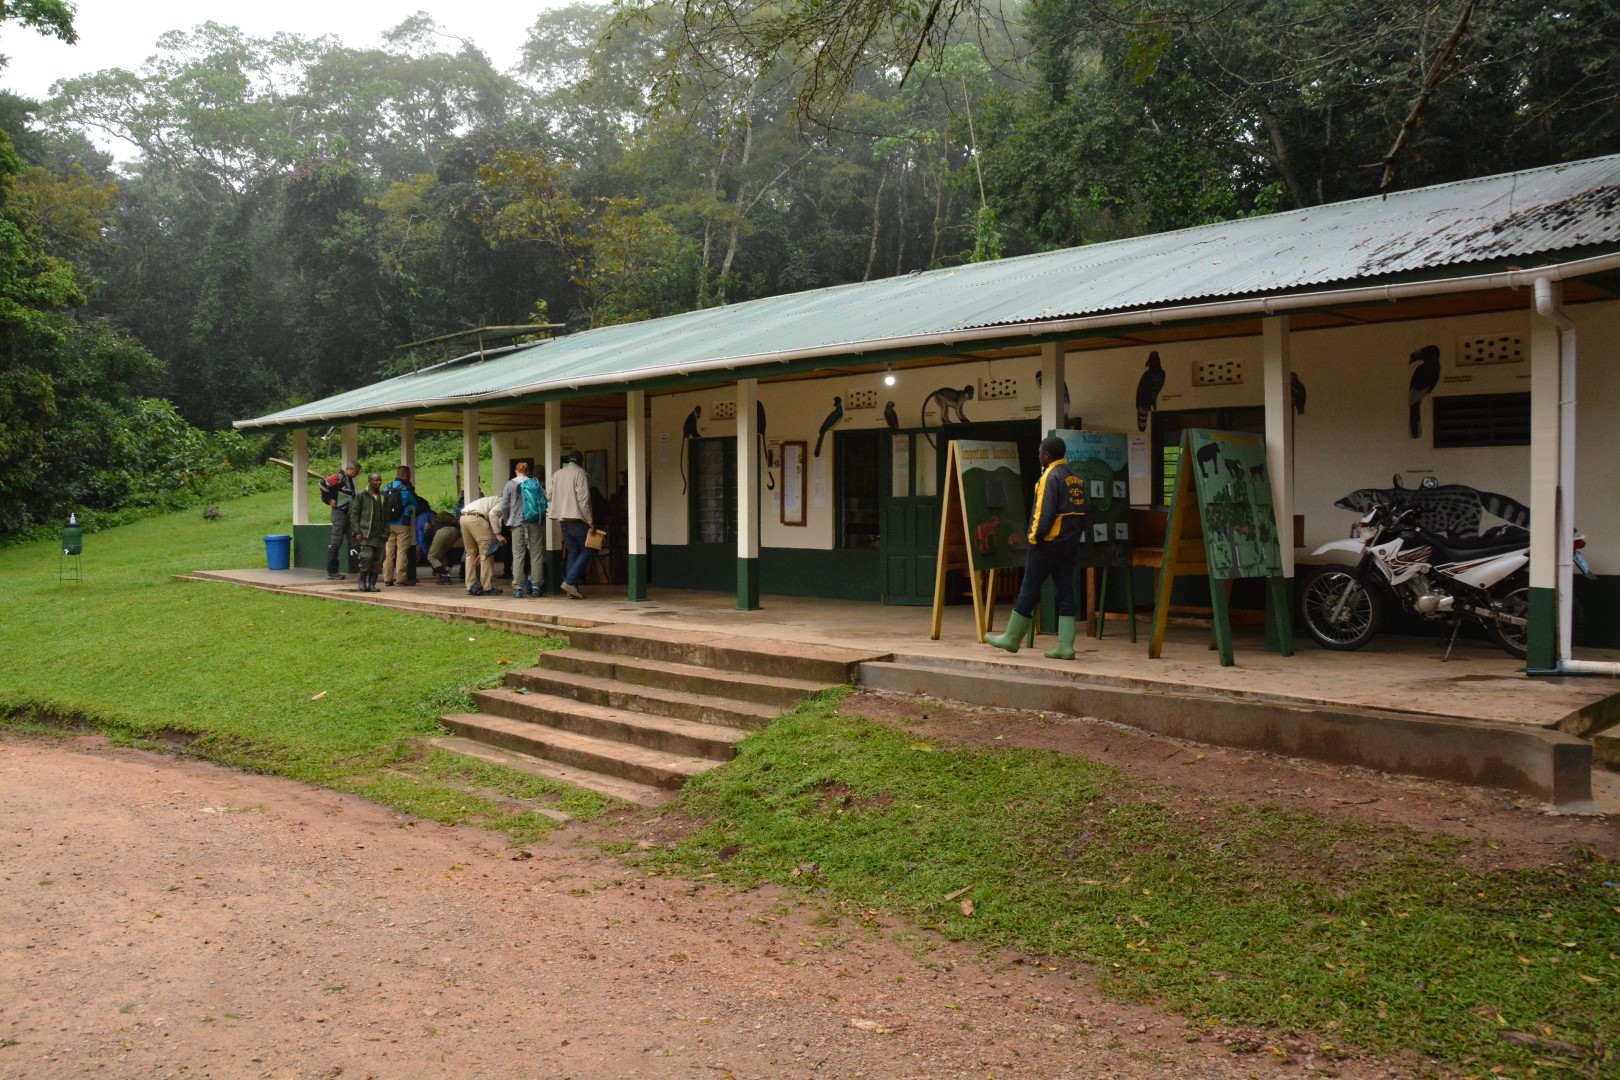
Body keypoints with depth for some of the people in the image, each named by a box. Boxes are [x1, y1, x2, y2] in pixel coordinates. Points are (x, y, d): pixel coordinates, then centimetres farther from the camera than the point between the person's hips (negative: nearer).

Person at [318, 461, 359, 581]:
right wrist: (329, 500, -15)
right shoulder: (339, 477, -11)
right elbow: (324, 484, -23)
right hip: (339, 513, -9)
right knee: (336, 543, -6)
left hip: (347, 514, 9)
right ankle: (331, 572, -2)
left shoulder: (349, 479, 17)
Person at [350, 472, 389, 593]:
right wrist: (357, 532, -8)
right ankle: (362, 581, 2)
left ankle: (372, 584, 7)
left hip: (379, 534, 4)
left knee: (377, 560, 0)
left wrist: (386, 533, 9)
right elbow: (355, 515, 0)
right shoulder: (361, 496, 2)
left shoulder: (383, 497, 15)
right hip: (366, 533, -4)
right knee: (367, 556, -16)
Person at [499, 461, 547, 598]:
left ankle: (518, 588, 1)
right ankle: (535, 587, 3)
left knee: (518, 555, 3)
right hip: (535, 523, 1)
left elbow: (504, 506, 0)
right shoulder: (535, 483, 7)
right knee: (536, 554, 4)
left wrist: (508, 521, 13)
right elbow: (545, 501, 3)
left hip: (518, 523, -1)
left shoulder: (510, 484, 4)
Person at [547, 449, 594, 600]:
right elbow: (583, 498, -14)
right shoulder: (579, 473, -8)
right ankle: (569, 581, -12)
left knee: (572, 552, 12)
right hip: (577, 518, -7)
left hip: (562, 519, 7)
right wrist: (590, 521, -12)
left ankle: (572, 588, 7)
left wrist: (556, 514, 16)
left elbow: (549, 495, 9)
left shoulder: (557, 474, 12)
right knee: (586, 551, 1)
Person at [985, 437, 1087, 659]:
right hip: (1070, 545, 8)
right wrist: (1075, 537, 15)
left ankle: (1011, 637, 13)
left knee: (1028, 591, 3)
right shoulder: (1076, 478, 13)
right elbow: (1082, 514, 14)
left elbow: (1044, 512, -20)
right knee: (1065, 593, 6)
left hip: (1049, 543, -8)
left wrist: (1035, 537, -12)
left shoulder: (1050, 477, -13)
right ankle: (1066, 646, 3)